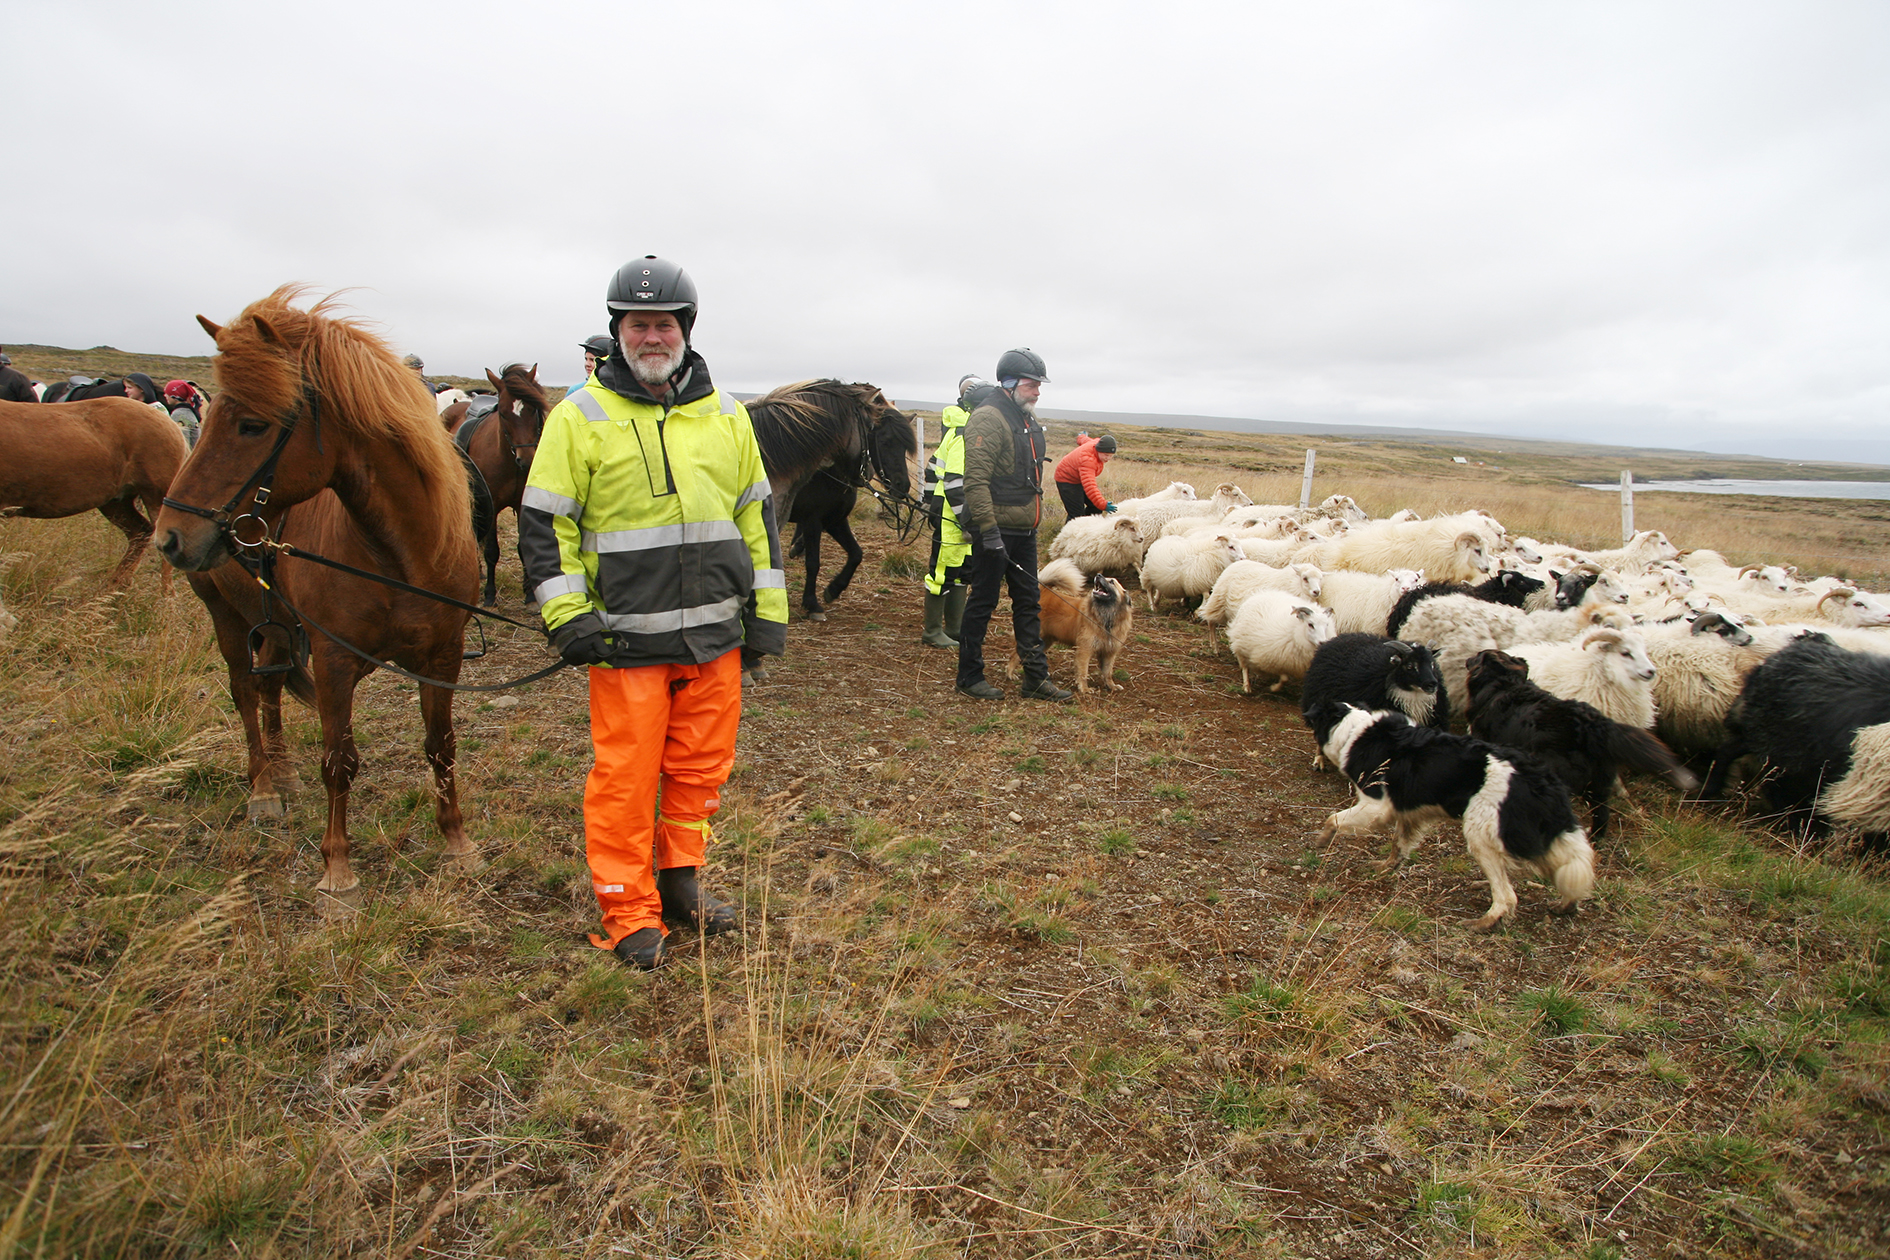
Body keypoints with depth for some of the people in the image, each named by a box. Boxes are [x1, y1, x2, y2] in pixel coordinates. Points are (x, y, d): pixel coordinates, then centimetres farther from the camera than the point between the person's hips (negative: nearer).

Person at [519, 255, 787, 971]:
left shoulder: (725, 415, 9)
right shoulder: (581, 417, -2)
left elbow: (757, 514, 14)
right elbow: (543, 522, -1)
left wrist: (767, 611, 10)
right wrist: (567, 617, -10)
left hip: (717, 635, 4)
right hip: (627, 640, -4)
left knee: (700, 767, 13)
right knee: (626, 775, 3)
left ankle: (680, 882, 32)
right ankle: (629, 913, 18)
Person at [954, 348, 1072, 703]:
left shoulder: (1027, 417, 13)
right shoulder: (988, 417, -16)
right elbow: (976, 480, -22)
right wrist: (988, 531, -26)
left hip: (1024, 531, 9)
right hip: (997, 530, -9)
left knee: (1028, 603, 12)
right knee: (983, 603, 2)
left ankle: (1036, 677, 20)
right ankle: (969, 676, 14)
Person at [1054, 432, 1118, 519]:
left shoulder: (1097, 442, -11)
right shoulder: (1087, 459, -39)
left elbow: (1084, 439, 15)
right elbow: (1089, 486, -49)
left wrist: (1081, 437, 41)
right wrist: (1103, 504, -57)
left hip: (1080, 478, 10)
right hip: (1067, 480, -10)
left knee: (1095, 506, 1)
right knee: (1077, 514, -18)